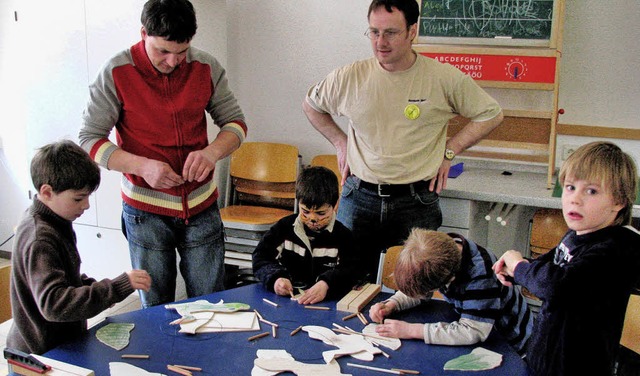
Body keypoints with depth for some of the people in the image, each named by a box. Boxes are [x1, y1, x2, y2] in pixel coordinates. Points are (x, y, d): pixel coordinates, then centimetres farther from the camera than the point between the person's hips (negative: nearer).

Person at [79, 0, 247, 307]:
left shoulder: (207, 68, -2)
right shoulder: (117, 73, -9)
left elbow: (235, 122, 4)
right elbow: (90, 140, -8)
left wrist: (212, 152, -18)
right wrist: (143, 166, -24)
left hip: (202, 208, 2)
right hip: (146, 212, -2)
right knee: (156, 310, 9)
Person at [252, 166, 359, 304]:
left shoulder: (342, 236, 3)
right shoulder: (285, 227, 10)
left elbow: (351, 271, -7)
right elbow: (260, 257, 9)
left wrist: (326, 284, -27)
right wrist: (275, 278, -12)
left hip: (326, 304, 0)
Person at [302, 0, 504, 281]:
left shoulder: (445, 78, -5)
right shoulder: (349, 78, -1)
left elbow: (491, 115, 7)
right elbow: (311, 105, 19)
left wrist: (449, 151, 1)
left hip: (416, 203, -1)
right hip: (359, 198, 2)